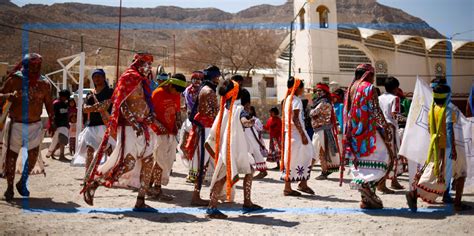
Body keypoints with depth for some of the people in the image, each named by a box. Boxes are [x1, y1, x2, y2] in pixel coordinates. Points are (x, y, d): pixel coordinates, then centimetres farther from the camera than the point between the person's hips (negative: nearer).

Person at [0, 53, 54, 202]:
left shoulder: (44, 83, 2)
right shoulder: (15, 80, -6)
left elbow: (48, 103, 10)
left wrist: (52, 122, 8)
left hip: (35, 124, 2)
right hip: (16, 123, -2)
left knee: (34, 153, -5)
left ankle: (23, 182, 17)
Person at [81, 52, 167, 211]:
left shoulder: (143, 81, 19)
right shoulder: (129, 78, -7)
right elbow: (120, 102, -17)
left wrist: (156, 124, 17)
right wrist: (134, 122, -24)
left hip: (143, 128, 9)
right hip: (129, 127, -9)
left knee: (147, 162, 4)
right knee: (128, 162, -15)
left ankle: (140, 202, 7)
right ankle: (93, 182, 1)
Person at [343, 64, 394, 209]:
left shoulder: (351, 88, 16)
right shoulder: (369, 88, -7)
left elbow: (346, 112, 18)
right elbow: (375, 111, -13)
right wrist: (386, 128, -6)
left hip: (353, 133, 8)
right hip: (368, 131, -8)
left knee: (361, 162, 9)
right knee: (384, 158, -2)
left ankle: (366, 199, 9)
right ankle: (365, 183, -21)